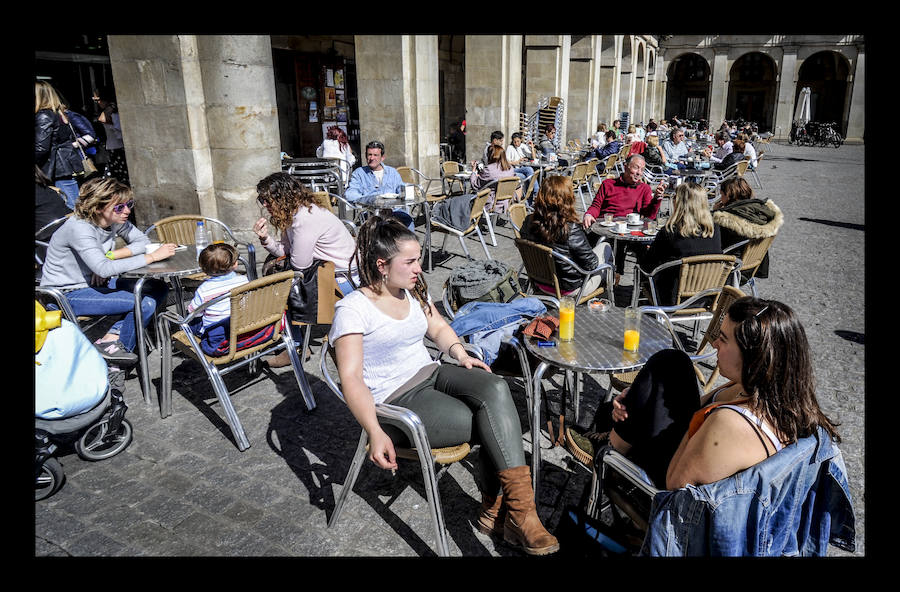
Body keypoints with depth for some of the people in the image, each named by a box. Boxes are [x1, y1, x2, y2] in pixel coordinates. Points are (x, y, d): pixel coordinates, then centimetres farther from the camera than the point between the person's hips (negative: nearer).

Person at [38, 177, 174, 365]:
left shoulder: (116, 220, -6)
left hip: (96, 283, 8)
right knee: (145, 303, -23)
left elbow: (143, 242, 0)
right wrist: (153, 257, -38)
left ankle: (115, 334, -6)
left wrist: (111, 255, -17)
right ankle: (114, 345, 1)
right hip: (68, 294, -8)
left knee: (159, 289, -3)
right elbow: (104, 269, -38)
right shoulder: (79, 228, -27)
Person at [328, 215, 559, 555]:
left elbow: (438, 328, 23)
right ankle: (516, 511, -5)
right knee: (498, 425, -23)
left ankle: (496, 508, -18)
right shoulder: (353, 308, -14)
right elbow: (351, 377, -20)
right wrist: (375, 433, -32)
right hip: (395, 400, -7)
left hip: (431, 374, 7)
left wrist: (459, 353, 1)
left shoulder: (414, 291, 8)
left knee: (495, 389, -24)